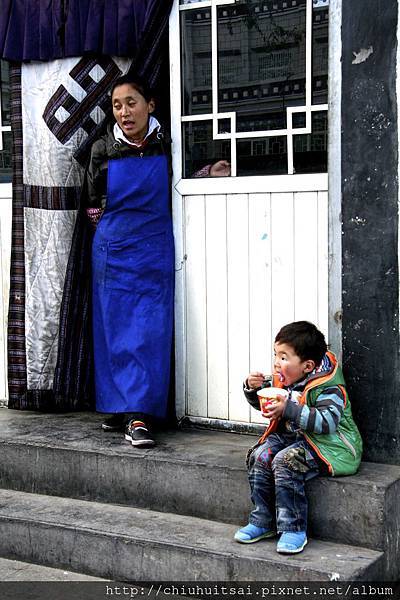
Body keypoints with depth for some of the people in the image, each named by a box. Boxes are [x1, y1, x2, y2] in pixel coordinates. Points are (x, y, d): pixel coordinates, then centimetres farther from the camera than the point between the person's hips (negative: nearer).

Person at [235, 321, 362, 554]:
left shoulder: (329, 388, -19)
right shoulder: (283, 380, 5)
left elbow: (326, 422, -33)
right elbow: (263, 402, 20)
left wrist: (288, 409, -37)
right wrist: (253, 388, -4)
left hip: (326, 443, -8)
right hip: (290, 437, 8)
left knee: (285, 462, -29)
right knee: (259, 456, -14)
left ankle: (294, 529, -20)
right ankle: (263, 521, -2)